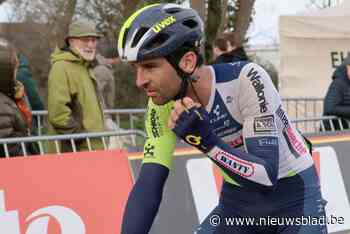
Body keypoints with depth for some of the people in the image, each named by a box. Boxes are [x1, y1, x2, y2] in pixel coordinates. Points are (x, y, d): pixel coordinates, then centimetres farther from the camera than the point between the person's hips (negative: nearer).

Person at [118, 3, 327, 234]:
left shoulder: (247, 81, -29)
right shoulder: (163, 105, -14)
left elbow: (267, 174, -30)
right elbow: (148, 185, -15)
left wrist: (206, 141, -41)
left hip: (293, 198, -5)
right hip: (237, 200, 5)